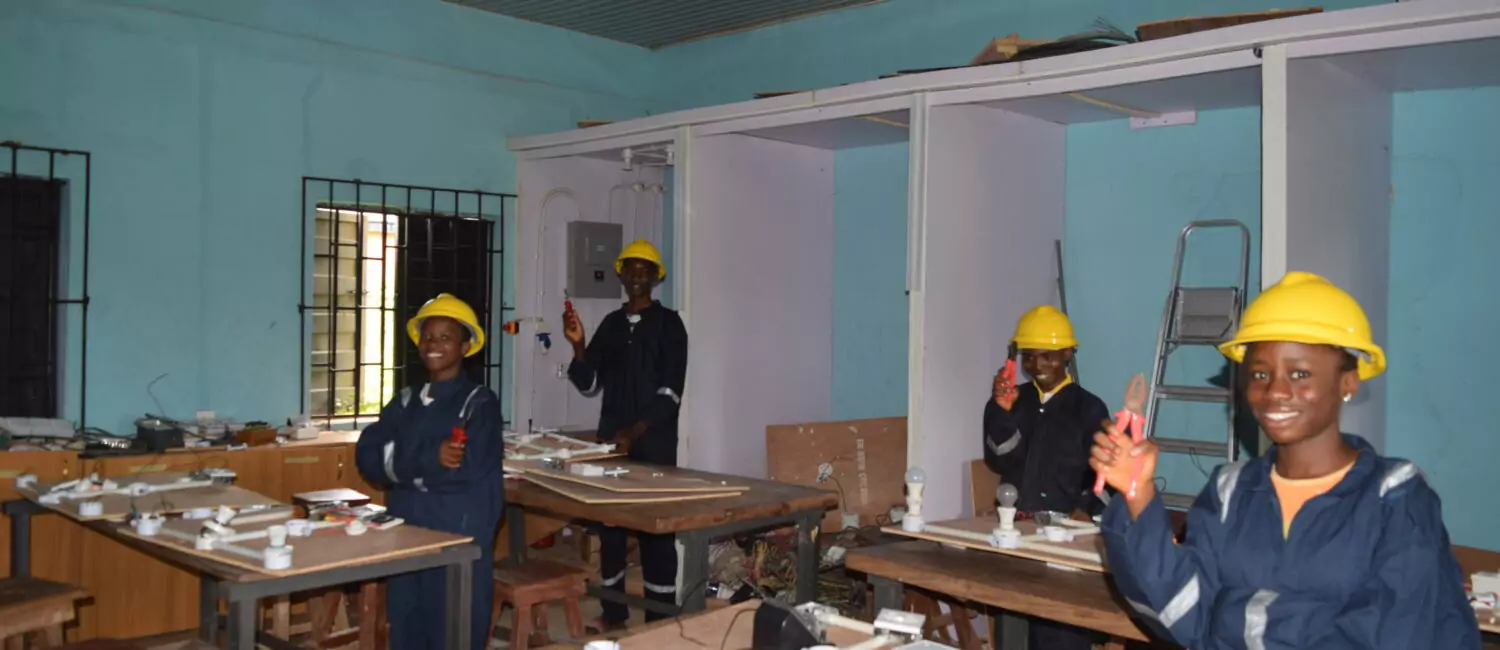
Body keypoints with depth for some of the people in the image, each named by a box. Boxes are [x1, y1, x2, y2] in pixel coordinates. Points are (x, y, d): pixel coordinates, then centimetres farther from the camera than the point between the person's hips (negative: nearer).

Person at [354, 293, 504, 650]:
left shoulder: (480, 403, -5)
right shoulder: (406, 400, 12)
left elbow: (465, 468, -18)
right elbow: (368, 457, -1)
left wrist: (405, 462, -10)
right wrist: (431, 457, -15)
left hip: (459, 538, -5)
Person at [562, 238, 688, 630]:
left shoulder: (668, 323, -2)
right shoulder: (611, 323, 11)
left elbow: (670, 390, -10)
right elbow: (589, 383, 7)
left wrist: (634, 432, -17)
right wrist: (578, 345, -10)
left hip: (654, 442, -5)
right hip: (611, 439, 5)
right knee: (609, 523, 8)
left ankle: (660, 620, 5)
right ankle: (613, 613, 20)